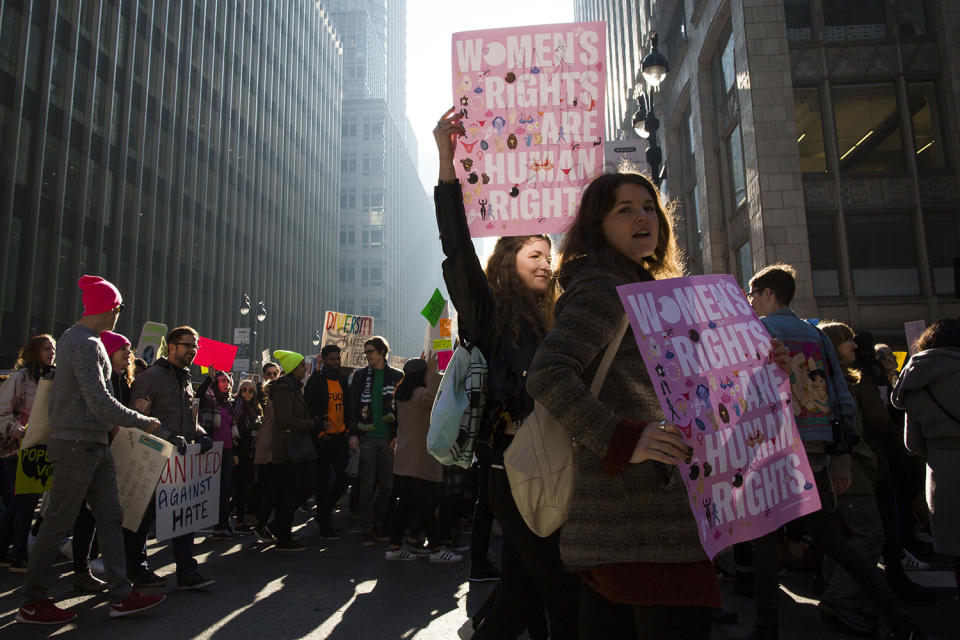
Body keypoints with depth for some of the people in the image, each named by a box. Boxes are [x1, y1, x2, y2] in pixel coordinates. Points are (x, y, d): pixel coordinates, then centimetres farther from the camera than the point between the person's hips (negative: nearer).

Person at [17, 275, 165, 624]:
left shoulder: (74, 337, 14)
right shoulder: (86, 344, -18)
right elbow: (100, 402, -25)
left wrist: (108, 424, 17)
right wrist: (143, 422, -16)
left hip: (94, 444, 10)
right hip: (77, 444, -10)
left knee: (111, 518, 8)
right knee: (57, 524, 3)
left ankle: (121, 595, 12)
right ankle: (32, 603, 18)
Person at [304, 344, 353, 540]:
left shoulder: (343, 379, 12)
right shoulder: (316, 381, -7)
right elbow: (310, 409, -9)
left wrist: (350, 431, 8)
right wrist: (318, 430, -13)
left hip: (340, 436, 6)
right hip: (323, 438, -6)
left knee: (342, 478, 6)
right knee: (323, 481, 1)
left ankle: (324, 512, 29)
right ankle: (324, 526, 10)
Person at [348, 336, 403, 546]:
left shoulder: (397, 376, 6)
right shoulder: (360, 375, 8)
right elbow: (353, 406, 6)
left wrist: (398, 435, -2)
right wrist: (353, 433, -3)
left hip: (388, 439, 1)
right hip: (366, 438, 0)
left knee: (387, 485, 5)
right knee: (367, 485, -1)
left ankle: (379, 525, 19)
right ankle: (367, 530, 7)